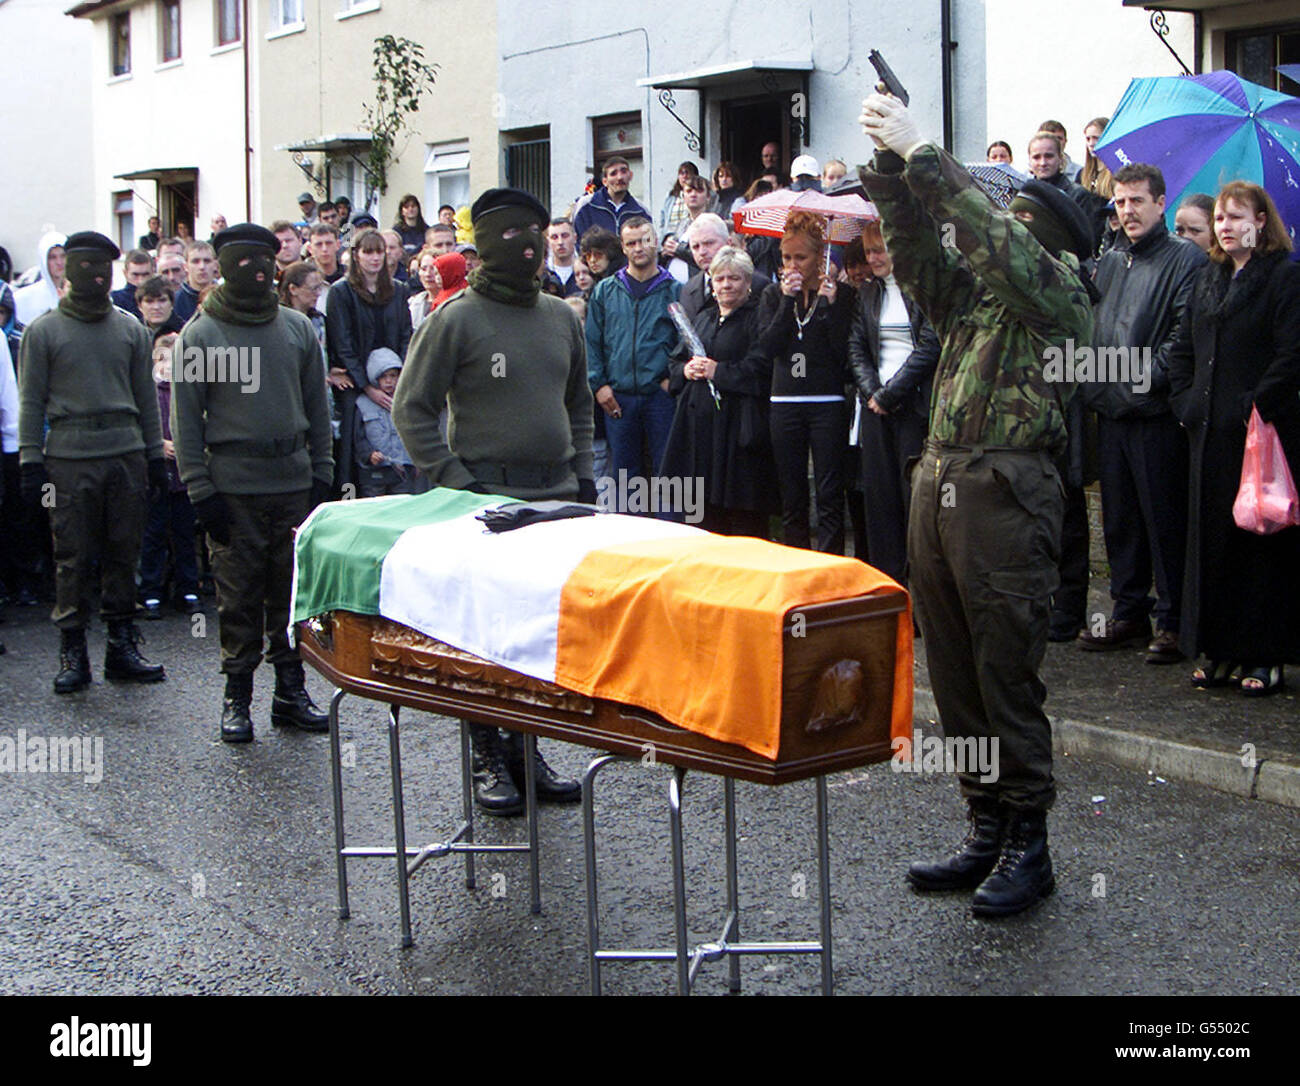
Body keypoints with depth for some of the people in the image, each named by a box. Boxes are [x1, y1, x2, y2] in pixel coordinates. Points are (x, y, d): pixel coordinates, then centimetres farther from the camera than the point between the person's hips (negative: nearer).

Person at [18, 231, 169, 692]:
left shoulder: (130, 329, 12)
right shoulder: (44, 331, 3)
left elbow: (146, 396, 15)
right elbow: (31, 402, 2)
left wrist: (155, 454, 12)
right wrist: (31, 461, -4)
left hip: (126, 453, 3)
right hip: (69, 458, -3)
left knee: (123, 555, 6)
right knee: (73, 558, -2)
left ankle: (122, 648, 14)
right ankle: (73, 654, 6)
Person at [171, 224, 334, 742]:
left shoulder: (297, 328, 9)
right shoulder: (199, 335, 0)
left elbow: (317, 408, 13)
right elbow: (186, 420, -1)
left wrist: (321, 475, 8)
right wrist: (200, 490, -7)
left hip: (294, 484, 3)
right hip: (232, 489, -3)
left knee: (294, 592, 6)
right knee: (239, 597, 1)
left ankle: (290, 690, 16)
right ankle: (237, 695, 11)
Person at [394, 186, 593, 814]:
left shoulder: (560, 316, 13)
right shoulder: (456, 320, -5)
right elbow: (411, 409, -5)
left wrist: (582, 475, 13)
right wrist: (454, 480, -11)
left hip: (556, 501, 5)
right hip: (485, 500, -5)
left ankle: (526, 749, 19)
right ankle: (487, 758, 9)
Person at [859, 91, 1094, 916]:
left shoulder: (1059, 293, -3)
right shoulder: (973, 294, 18)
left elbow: (993, 238, -17)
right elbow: (918, 250, 9)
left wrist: (922, 152, -14)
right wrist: (891, 165, -3)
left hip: (1006, 493, -8)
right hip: (937, 485, 8)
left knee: (1008, 678, -3)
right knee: (955, 673, 10)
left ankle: (1029, 847, 8)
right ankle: (987, 833, 20)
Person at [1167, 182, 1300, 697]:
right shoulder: (1209, 278, 16)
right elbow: (1183, 349, 19)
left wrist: (1255, 407, -16)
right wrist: (1185, 400, 6)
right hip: (1210, 433, 7)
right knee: (1211, 538, 8)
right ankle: (1220, 652, 16)